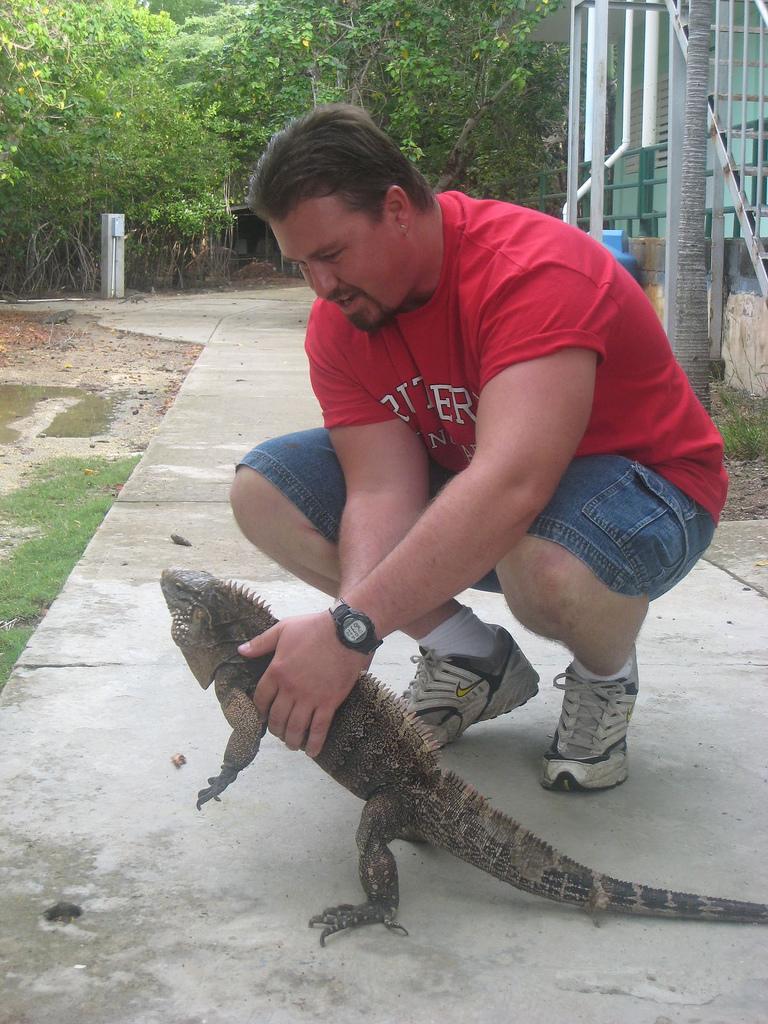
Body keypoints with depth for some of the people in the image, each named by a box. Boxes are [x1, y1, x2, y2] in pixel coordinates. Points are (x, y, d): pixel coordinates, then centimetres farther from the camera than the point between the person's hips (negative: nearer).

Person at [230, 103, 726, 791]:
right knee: (263, 487, -9)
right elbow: (382, 491, -20)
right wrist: (349, 626, -39)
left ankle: (606, 677, -5)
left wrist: (350, 628, -49)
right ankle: (470, 659, 1)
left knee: (541, 563, -43)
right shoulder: (338, 322, -9)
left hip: (646, 489, -6)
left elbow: (512, 487, -44)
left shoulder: (536, 269, -31)